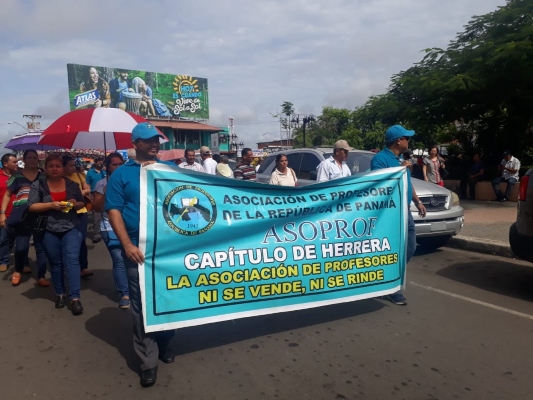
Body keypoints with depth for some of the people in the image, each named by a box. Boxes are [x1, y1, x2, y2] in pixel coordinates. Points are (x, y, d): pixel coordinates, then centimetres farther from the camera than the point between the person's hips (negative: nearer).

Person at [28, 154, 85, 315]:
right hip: (49, 231, 0)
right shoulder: (38, 185, 2)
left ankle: (75, 298, -7)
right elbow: (31, 207, -5)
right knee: (55, 263, 10)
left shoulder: (72, 185, 7)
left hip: (71, 229, 0)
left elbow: (82, 203, 15)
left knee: (72, 260, -9)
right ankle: (60, 294, 26)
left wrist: (76, 204, -8)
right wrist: (51, 205, -18)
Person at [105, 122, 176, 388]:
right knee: (141, 304, 2)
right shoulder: (122, 174, 3)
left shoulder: (171, 169, 11)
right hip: (139, 249, -2)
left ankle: (165, 344, 33)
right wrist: (127, 244, -13)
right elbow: (114, 211, -3)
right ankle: (148, 360, 14)